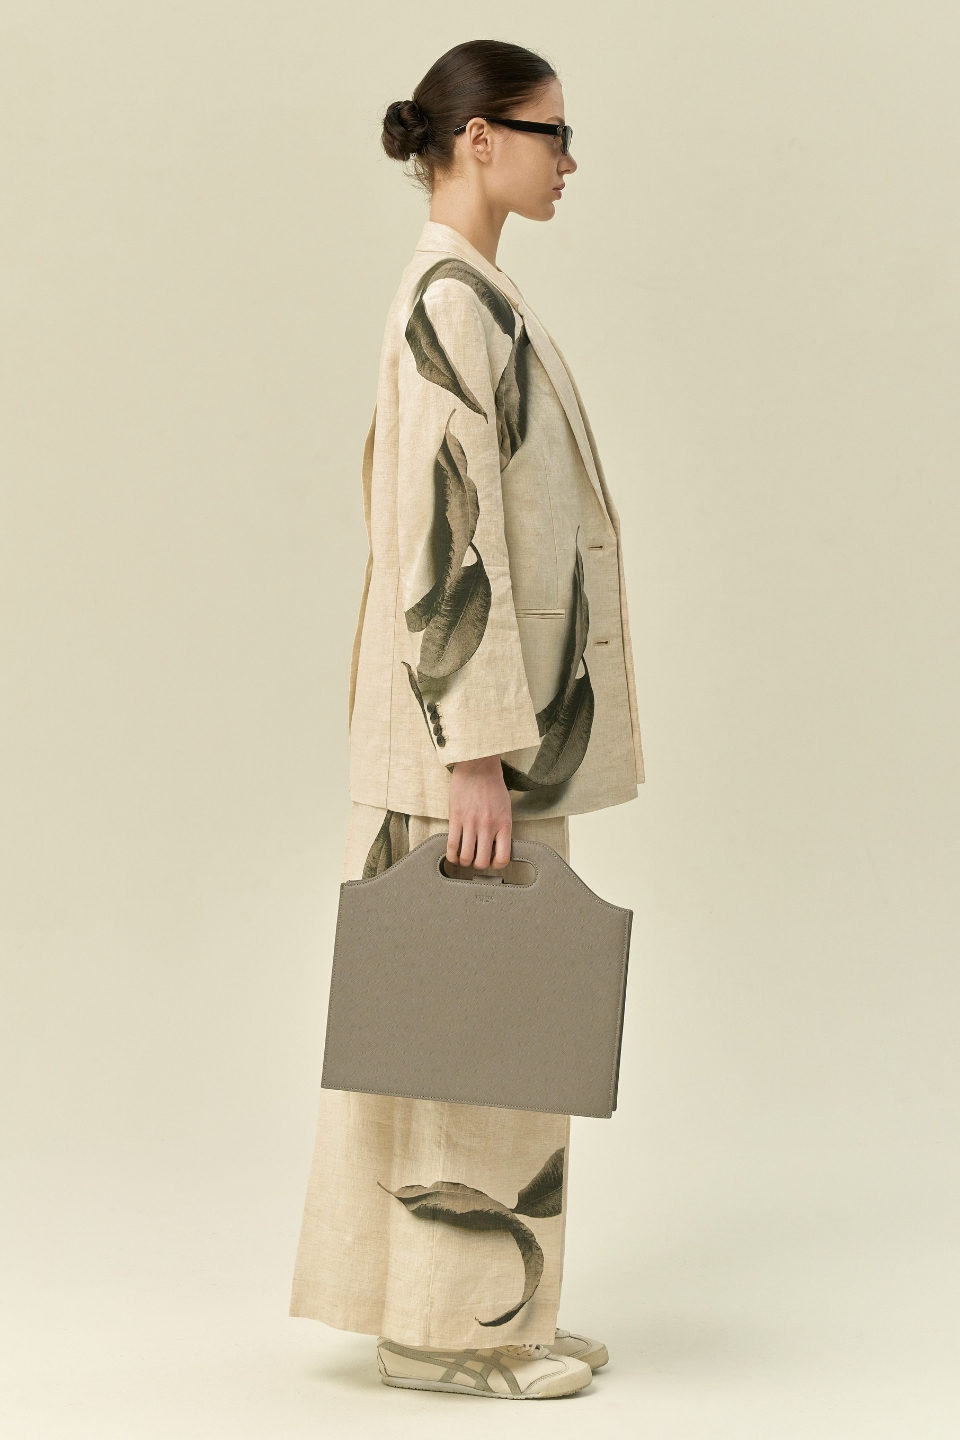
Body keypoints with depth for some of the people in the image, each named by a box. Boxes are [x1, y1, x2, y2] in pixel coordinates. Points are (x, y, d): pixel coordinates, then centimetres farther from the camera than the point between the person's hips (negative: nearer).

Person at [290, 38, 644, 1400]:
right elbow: (440, 535, -21)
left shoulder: (468, 301, 16)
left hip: (498, 718, 10)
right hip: (477, 720, -10)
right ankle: (453, 1321, 8)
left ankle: (461, 1309, 22)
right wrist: (480, 754, -23)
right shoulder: (455, 302, -15)